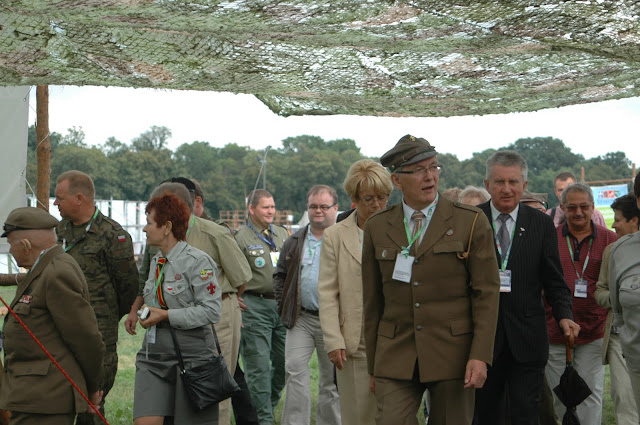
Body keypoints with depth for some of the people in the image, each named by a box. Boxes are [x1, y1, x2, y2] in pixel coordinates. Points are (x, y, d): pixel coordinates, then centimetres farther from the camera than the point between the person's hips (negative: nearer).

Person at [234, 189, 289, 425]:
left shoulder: (283, 234, 14)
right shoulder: (240, 237, -5)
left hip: (283, 304, 6)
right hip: (255, 306, -6)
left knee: (284, 362, 9)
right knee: (258, 366, -3)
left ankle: (268, 403, 29)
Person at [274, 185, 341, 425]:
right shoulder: (294, 241, 11)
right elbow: (280, 274, 18)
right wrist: (283, 306, 8)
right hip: (300, 319, 3)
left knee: (331, 380, 7)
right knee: (295, 372, -6)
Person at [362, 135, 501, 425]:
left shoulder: (471, 222, 1)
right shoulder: (377, 227, 8)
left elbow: (487, 293, -2)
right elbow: (372, 301, 12)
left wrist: (480, 356, -11)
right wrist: (373, 366, 11)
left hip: (452, 355, -1)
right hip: (395, 358, 1)